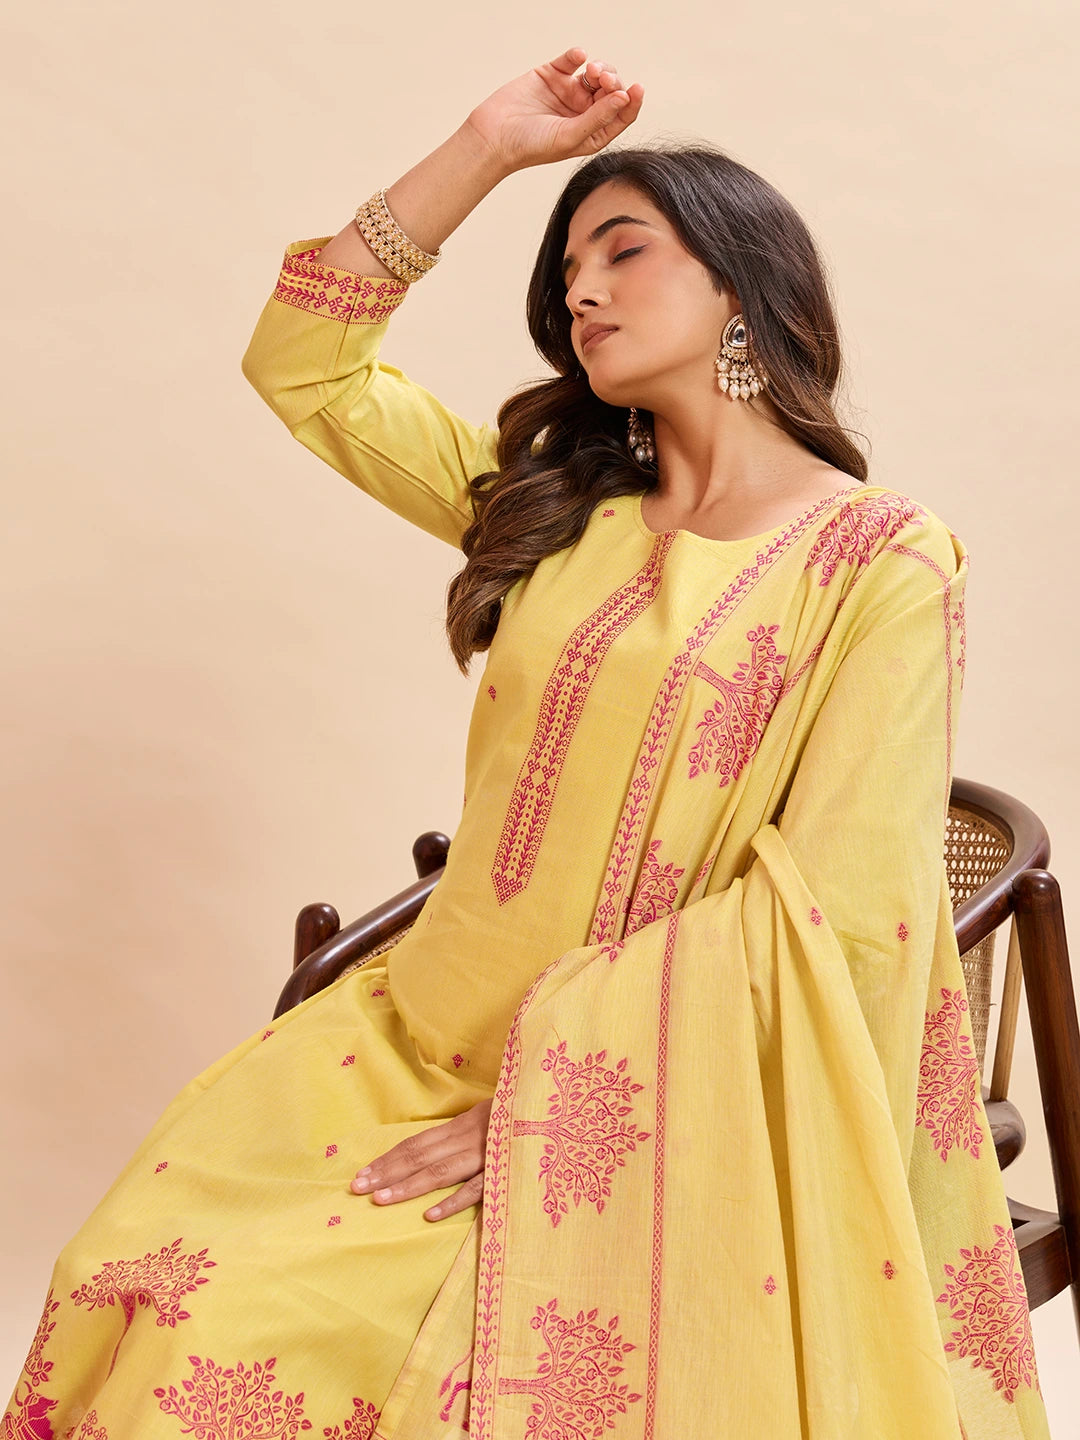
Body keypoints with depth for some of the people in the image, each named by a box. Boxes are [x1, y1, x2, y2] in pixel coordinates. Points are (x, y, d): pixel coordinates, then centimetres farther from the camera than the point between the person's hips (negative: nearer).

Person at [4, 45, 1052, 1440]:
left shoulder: (883, 564, -6)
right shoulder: (558, 503, 13)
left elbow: (835, 927, -13)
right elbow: (305, 367, 15)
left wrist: (550, 1111, -15)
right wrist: (485, 149, 7)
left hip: (677, 1107, -4)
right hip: (440, 1045, 5)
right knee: (175, 1305, -16)